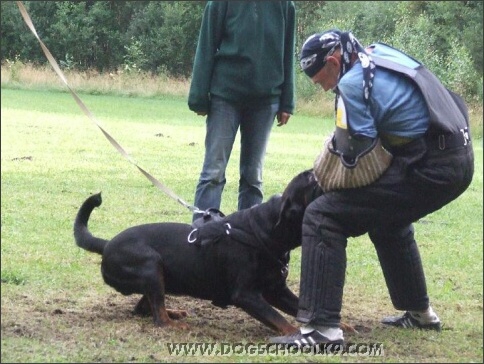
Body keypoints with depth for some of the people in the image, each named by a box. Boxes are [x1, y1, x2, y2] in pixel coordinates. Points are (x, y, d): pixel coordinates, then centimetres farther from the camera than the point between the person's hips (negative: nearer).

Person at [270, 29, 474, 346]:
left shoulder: (353, 84, -13)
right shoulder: (380, 54, 14)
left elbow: (354, 156, -10)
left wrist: (323, 181, 10)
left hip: (427, 168, -10)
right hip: (459, 158, 10)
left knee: (324, 218, -10)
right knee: (388, 220, 35)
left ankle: (322, 328, -16)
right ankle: (419, 312, 46)